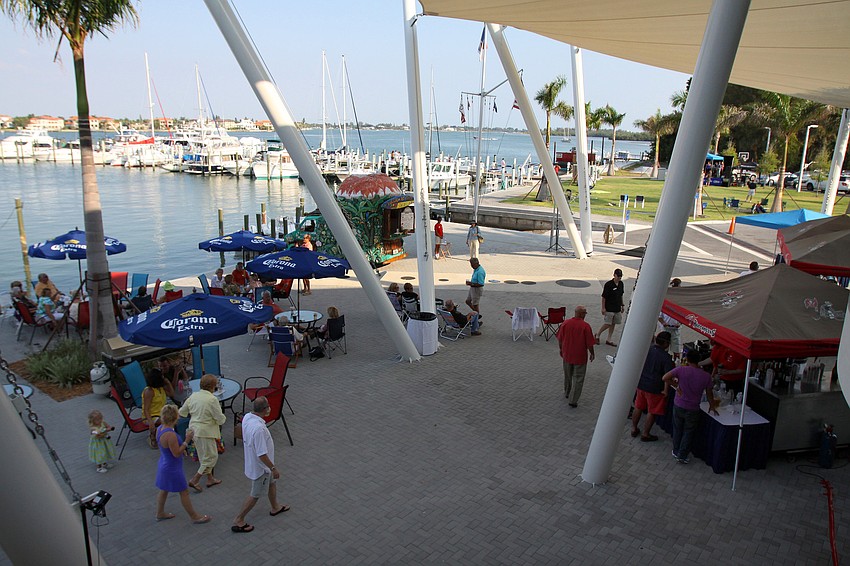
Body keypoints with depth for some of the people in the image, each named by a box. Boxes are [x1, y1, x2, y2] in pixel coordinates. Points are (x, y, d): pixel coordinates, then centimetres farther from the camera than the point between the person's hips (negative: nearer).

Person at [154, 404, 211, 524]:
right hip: (172, 469, -9)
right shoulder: (170, 434, -35)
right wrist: (187, 440, -23)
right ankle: (194, 516, 21)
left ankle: (160, 513, 44)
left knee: (164, 490, 26)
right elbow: (177, 453, -26)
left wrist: (181, 449, 13)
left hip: (164, 465, 9)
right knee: (184, 492, 7)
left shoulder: (160, 428, -6)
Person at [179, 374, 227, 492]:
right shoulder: (212, 399, -21)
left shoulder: (193, 396, 0)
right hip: (206, 432, -8)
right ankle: (194, 481, 6)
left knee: (204, 456, 21)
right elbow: (220, 419, -16)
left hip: (194, 429, 8)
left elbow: (182, 412, 11)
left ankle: (210, 478, 33)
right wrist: (224, 418, 6)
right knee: (211, 457, 6)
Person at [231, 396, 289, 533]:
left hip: (252, 460, 9)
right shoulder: (259, 428, -39)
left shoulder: (247, 417, -12)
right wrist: (273, 468, -20)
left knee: (272, 482, 29)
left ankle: (275, 507, 50)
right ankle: (238, 521, 25)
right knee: (255, 495, 12)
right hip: (260, 466, -9)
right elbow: (262, 454, -30)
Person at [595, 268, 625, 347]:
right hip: (609, 309, -7)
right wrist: (603, 308, -14)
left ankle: (608, 340, 20)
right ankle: (597, 335, 15)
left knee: (613, 324, 10)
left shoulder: (621, 284, 4)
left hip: (617, 308, 7)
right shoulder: (608, 284, -16)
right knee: (608, 324, -6)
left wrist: (622, 305, 17)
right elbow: (603, 297, -14)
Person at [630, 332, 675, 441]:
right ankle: (645, 434, 19)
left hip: (641, 384, 6)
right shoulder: (666, 357, -19)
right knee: (652, 412, 10)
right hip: (654, 388, -6)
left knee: (638, 407, 20)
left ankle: (634, 429, 32)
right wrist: (666, 391, -14)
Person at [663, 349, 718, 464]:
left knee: (677, 429, 20)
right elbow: (709, 393, 2)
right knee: (688, 432, 14)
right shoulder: (706, 376, -10)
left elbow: (665, 378, -22)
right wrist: (712, 406, 19)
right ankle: (682, 456, 19)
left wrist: (676, 385, -6)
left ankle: (676, 452, 32)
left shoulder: (681, 370, -14)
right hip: (693, 409, 0)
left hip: (678, 406, 1)